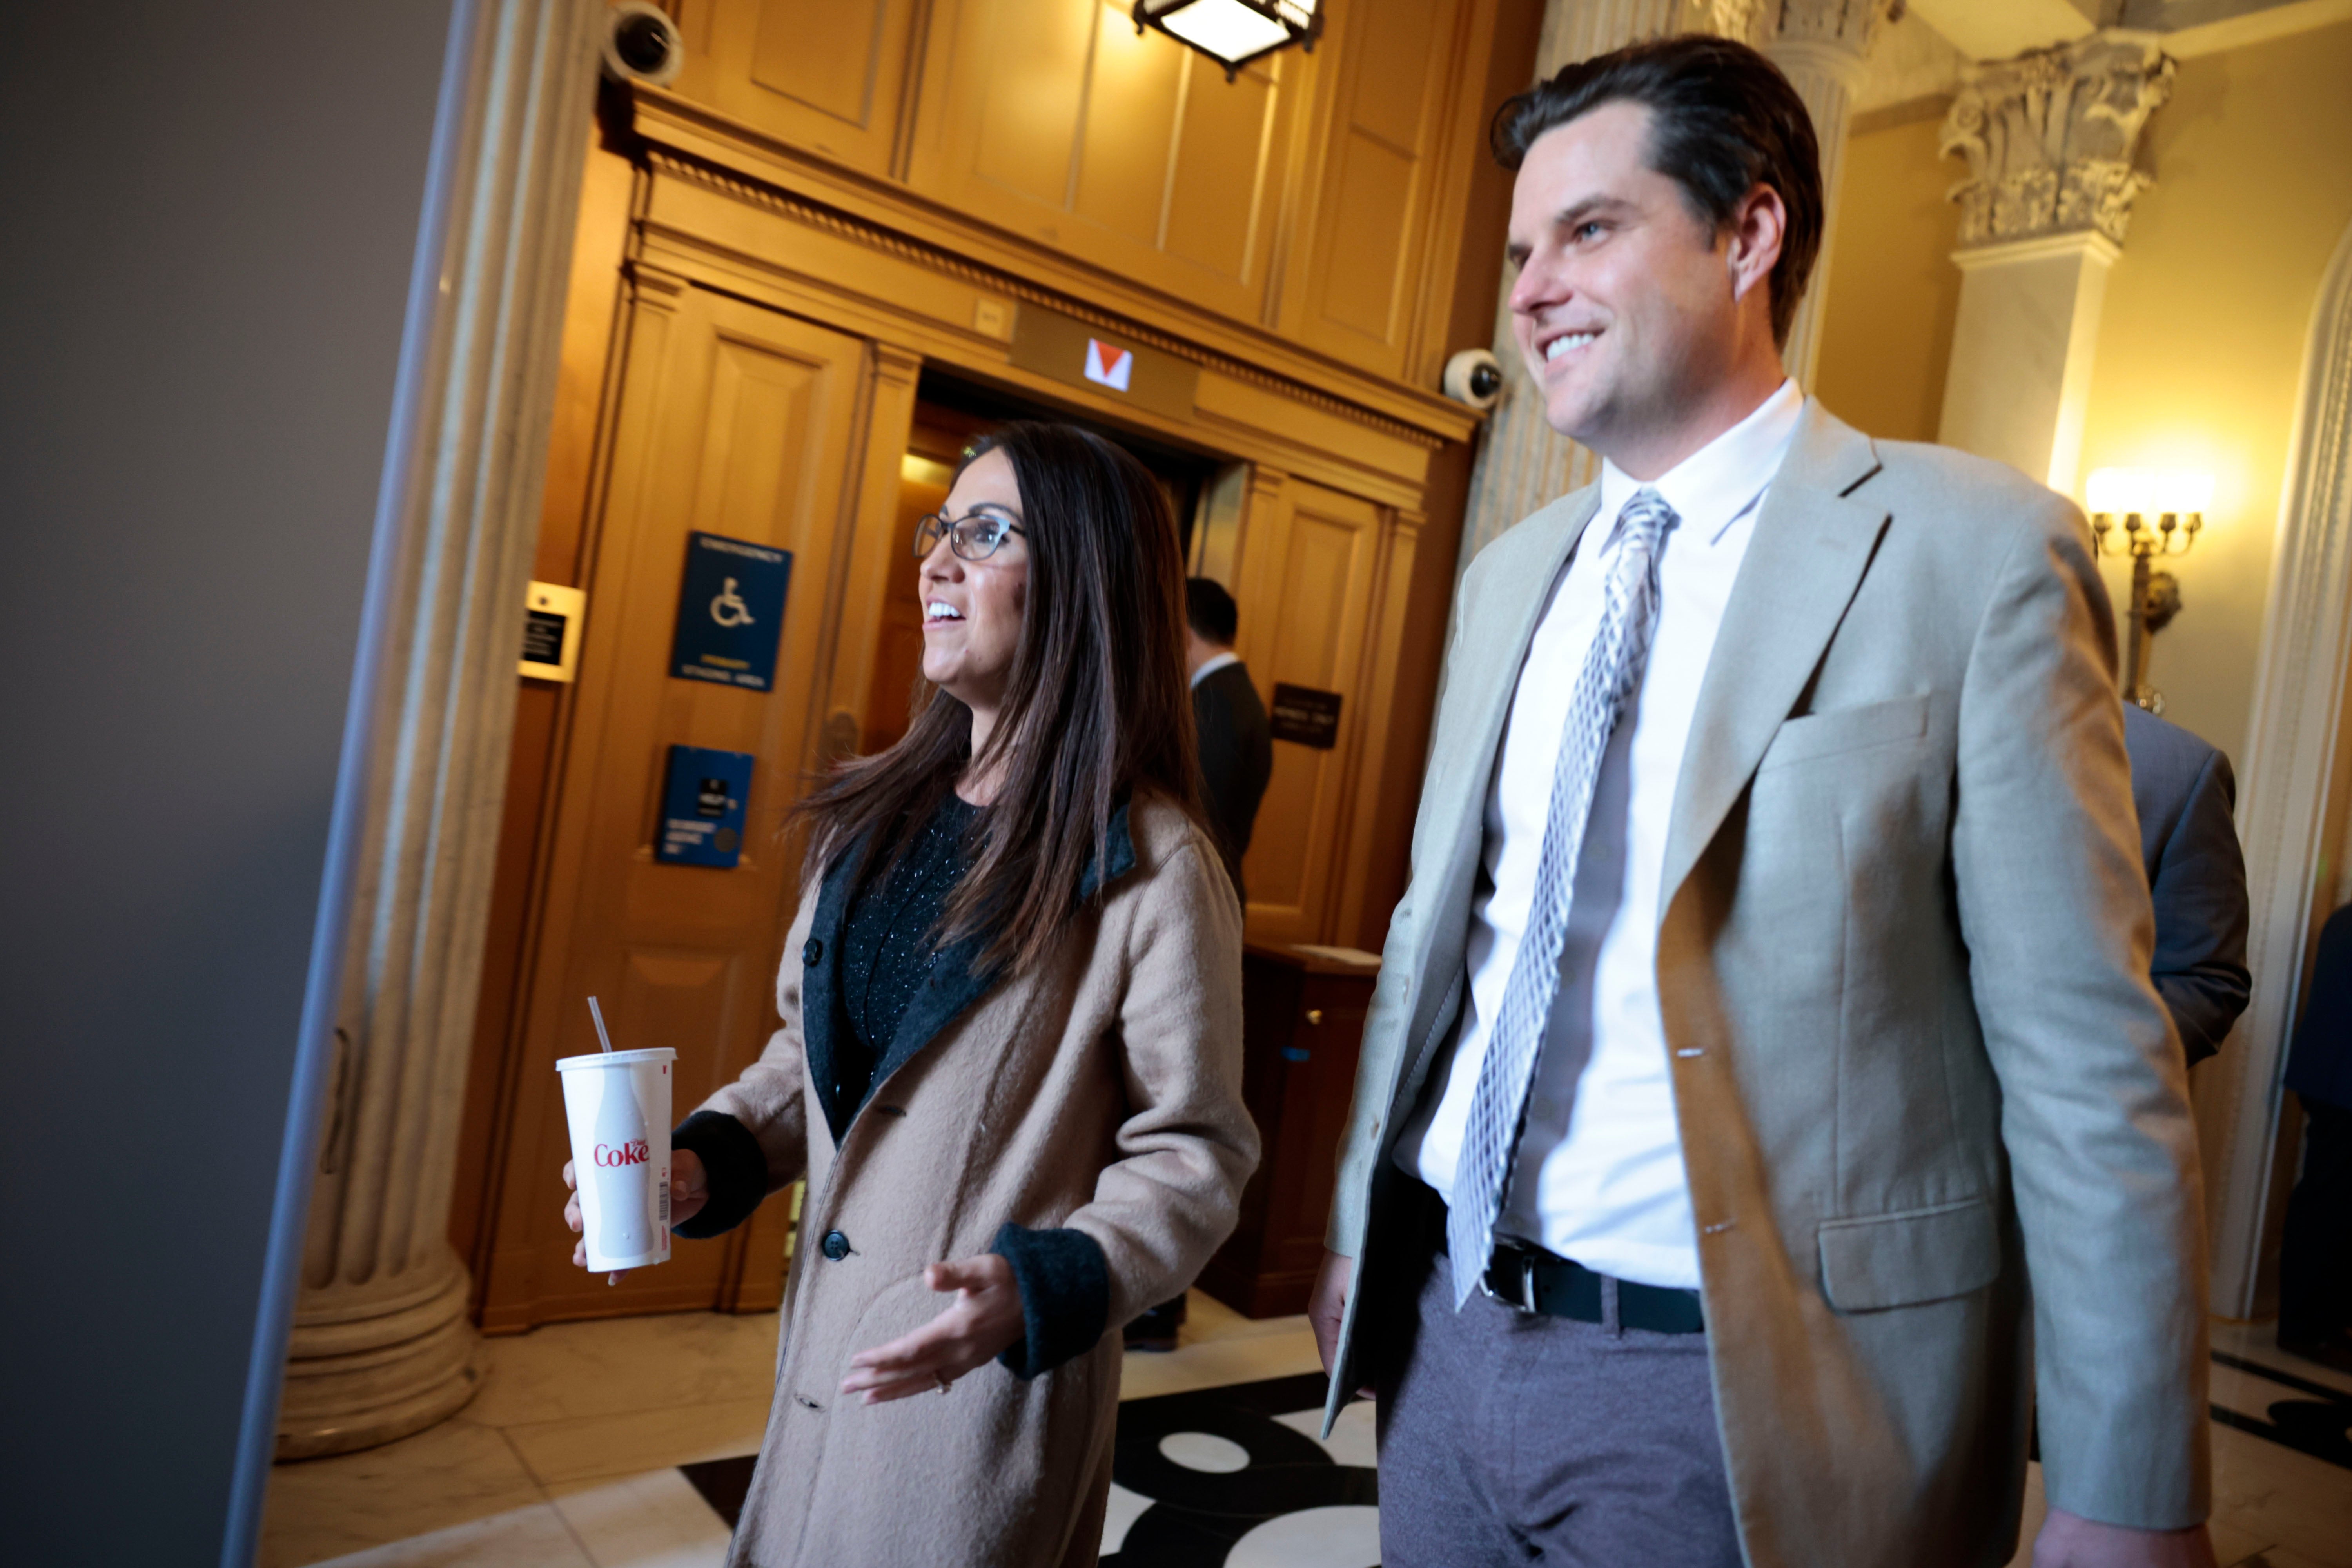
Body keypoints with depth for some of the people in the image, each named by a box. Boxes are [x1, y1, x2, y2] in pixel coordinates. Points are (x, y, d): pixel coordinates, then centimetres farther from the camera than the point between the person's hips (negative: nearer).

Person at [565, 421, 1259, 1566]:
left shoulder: (1153, 868, -17)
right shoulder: (876, 814, 4)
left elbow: (1193, 1152, -14)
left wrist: (1042, 1289, -26)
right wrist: (706, 1164, -2)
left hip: (989, 1386, -6)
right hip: (820, 1348, 6)